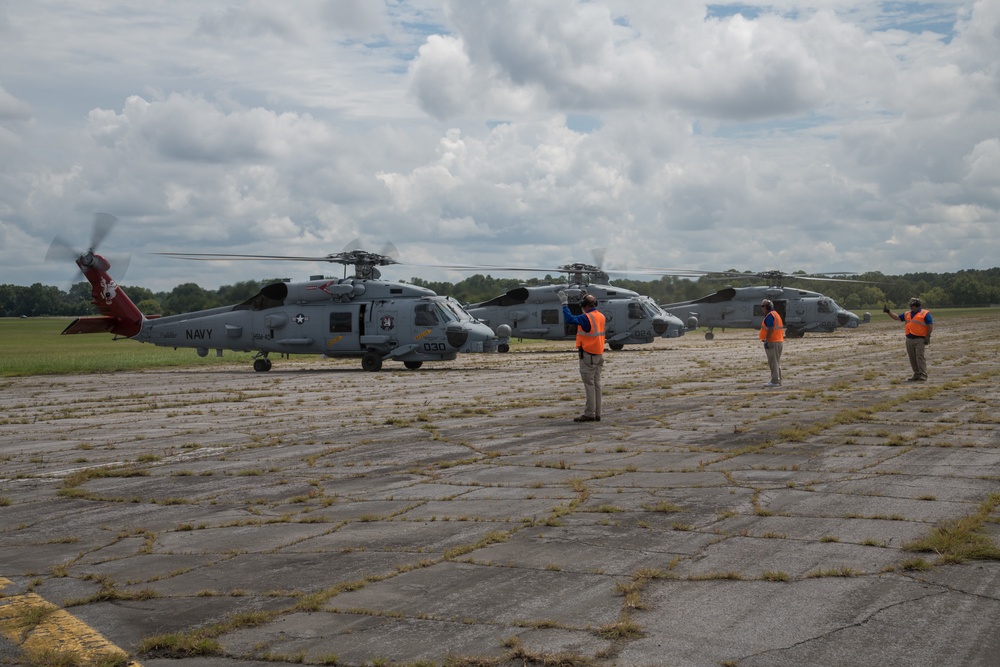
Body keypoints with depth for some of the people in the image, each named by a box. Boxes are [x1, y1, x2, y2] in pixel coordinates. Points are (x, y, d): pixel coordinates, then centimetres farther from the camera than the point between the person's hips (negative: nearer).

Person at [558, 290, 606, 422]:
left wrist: (564, 303, -15)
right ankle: (597, 413, 13)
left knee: (589, 384, -6)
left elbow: (570, 318, -26)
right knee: (596, 384, 10)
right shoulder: (601, 316, 8)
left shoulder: (587, 317, -18)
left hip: (588, 356, -8)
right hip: (599, 354, 8)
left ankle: (589, 414, -6)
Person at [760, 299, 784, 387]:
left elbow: (770, 329, -23)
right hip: (779, 341, 10)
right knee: (777, 362, 16)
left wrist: (766, 341, -21)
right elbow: (781, 327, 20)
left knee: (773, 362, -8)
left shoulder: (770, 315, -14)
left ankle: (775, 381, -8)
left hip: (772, 342, -10)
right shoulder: (776, 314, 18)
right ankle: (778, 380, 20)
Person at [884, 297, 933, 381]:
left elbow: (930, 326, -8)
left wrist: (927, 337, -12)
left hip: (920, 339, -7)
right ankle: (917, 375, 14)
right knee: (912, 358, 7)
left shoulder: (925, 314, -4)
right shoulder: (907, 314, 15)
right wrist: (888, 312, 11)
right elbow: (896, 317, 21)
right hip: (909, 339, 7)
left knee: (920, 357, -12)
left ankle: (923, 376, -12)